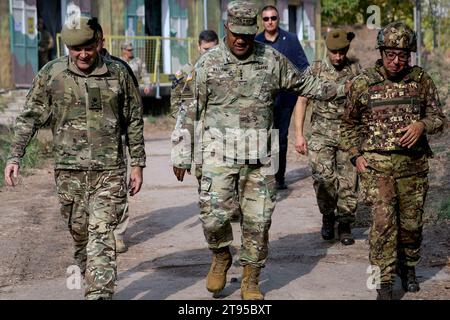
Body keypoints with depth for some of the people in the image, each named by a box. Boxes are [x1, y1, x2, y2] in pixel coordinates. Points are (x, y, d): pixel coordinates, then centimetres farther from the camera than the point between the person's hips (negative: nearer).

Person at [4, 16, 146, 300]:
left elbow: (134, 122, 10)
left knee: (101, 234, -11)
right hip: (69, 171, 2)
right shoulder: (51, 74, 2)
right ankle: (92, 283, 29)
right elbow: (30, 117, 6)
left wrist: (138, 164, 8)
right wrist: (15, 157, -2)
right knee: (79, 234, 10)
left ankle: (99, 294, -14)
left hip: (109, 170, -1)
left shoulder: (118, 74, 3)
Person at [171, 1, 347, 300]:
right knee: (214, 214, -12)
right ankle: (221, 257, 19)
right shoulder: (208, 64, -1)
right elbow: (191, 111, 3)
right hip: (220, 152, -2)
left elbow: (303, 84, 19)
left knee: (258, 219, 3)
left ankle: (252, 281, 18)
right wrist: (183, 156, 2)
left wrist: (342, 89, 20)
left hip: (260, 155, 2)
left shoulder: (272, 59, 4)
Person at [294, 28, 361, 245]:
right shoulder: (315, 70, 2)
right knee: (323, 175, -16)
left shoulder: (356, 70, 5)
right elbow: (301, 102, 3)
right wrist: (299, 135, -3)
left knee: (348, 182, 0)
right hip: (322, 133, -1)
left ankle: (344, 225, 15)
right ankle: (328, 216, 7)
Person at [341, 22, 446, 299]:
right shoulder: (363, 83, 1)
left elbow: (439, 117, 9)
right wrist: (356, 155, 2)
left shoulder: (422, 80, 4)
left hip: (414, 164, 2)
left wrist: (422, 125, -13)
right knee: (383, 221, -11)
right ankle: (385, 282, -5)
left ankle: (408, 267, 35)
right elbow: (350, 123, 12)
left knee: (412, 222, 10)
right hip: (377, 164, -2)